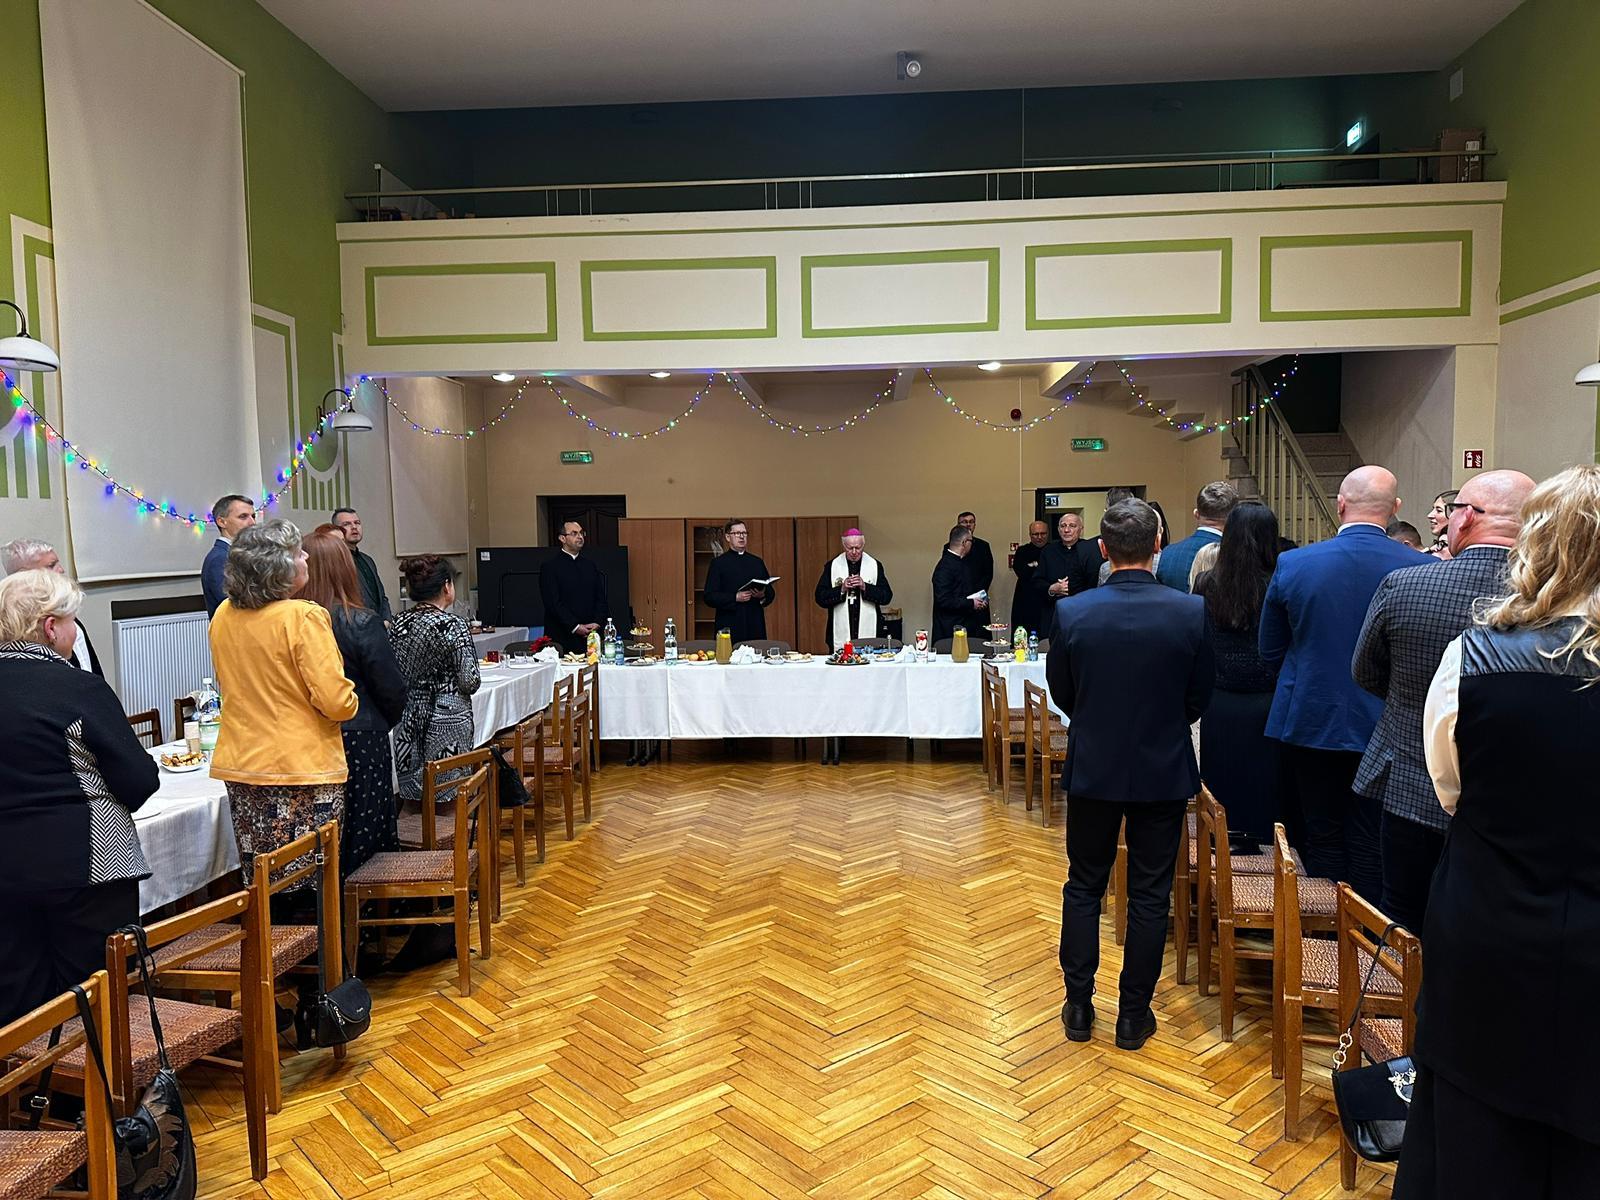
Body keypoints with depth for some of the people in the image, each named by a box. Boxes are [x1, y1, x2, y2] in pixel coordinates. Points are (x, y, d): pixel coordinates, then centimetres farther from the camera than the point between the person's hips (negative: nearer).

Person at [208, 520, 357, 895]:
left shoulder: (222, 617, 4)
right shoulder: (303, 617, -16)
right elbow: (336, 702, -17)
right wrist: (349, 699, 3)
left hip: (239, 767, 7)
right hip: (302, 768, -6)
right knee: (309, 889, 2)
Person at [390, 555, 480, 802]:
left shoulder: (398, 624, 2)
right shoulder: (453, 626, -14)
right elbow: (470, 681, -15)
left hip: (408, 724, 6)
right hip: (447, 723, -6)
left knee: (411, 786, 14)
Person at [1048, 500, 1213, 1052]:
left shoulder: (1071, 613, -14)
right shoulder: (1191, 613, -13)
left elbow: (1061, 695, -1)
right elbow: (1199, 698, -1)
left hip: (1093, 769, 0)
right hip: (1165, 771, 0)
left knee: (1084, 887, 16)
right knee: (1149, 896, 12)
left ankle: (1079, 1007, 24)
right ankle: (1133, 1016, 22)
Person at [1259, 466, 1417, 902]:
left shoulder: (1292, 564, -9)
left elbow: (1270, 653, 2)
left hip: (1312, 722, 1)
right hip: (1383, 729, 0)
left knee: (1322, 841, 13)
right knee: (1370, 848, 10)